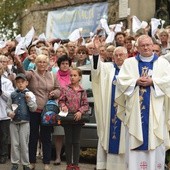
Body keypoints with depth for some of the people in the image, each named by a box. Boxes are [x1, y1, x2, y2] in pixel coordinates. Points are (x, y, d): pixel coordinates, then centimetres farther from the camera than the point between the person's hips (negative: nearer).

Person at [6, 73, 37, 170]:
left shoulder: (30, 94, -1)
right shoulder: (13, 95, 6)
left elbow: (34, 109, -4)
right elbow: (8, 107, 13)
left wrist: (29, 100, -19)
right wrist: (9, 112, -7)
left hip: (25, 122, -3)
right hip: (14, 122, 3)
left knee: (24, 144, 1)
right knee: (14, 144, 7)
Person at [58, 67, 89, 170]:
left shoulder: (82, 91, 2)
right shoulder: (65, 89, 1)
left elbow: (86, 105, 0)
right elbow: (61, 100, 2)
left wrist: (80, 111, -16)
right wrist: (63, 106, -18)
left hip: (78, 118, 0)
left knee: (76, 142, 7)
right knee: (68, 141, 6)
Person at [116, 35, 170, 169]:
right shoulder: (129, 62, 12)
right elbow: (121, 80, 1)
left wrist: (152, 81, -14)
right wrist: (136, 82, -13)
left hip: (155, 109, 0)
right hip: (135, 107, 1)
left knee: (155, 140, -2)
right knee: (135, 141, 0)